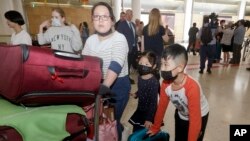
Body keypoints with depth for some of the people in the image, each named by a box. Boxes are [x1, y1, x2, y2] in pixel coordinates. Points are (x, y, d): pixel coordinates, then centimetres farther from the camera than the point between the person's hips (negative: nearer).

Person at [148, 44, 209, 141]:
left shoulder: (192, 87, -40)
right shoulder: (165, 84, -23)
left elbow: (195, 120, -32)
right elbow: (161, 106, -8)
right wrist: (155, 128, 2)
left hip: (199, 117, -4)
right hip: (181, 116, 5)